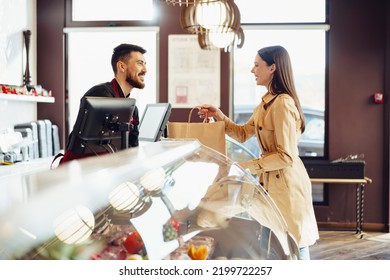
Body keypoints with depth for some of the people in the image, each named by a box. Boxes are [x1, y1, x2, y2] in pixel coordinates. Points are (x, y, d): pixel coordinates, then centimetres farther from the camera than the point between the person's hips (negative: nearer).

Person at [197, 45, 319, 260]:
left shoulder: (283, 104, -21)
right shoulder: (267, 101, 10)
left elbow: (286, 157, -22)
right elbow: (243, 133, 19)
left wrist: (247, 166, -18)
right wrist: (218, 115, 7)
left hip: (285, 181, -10)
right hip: (271, 180, 10)